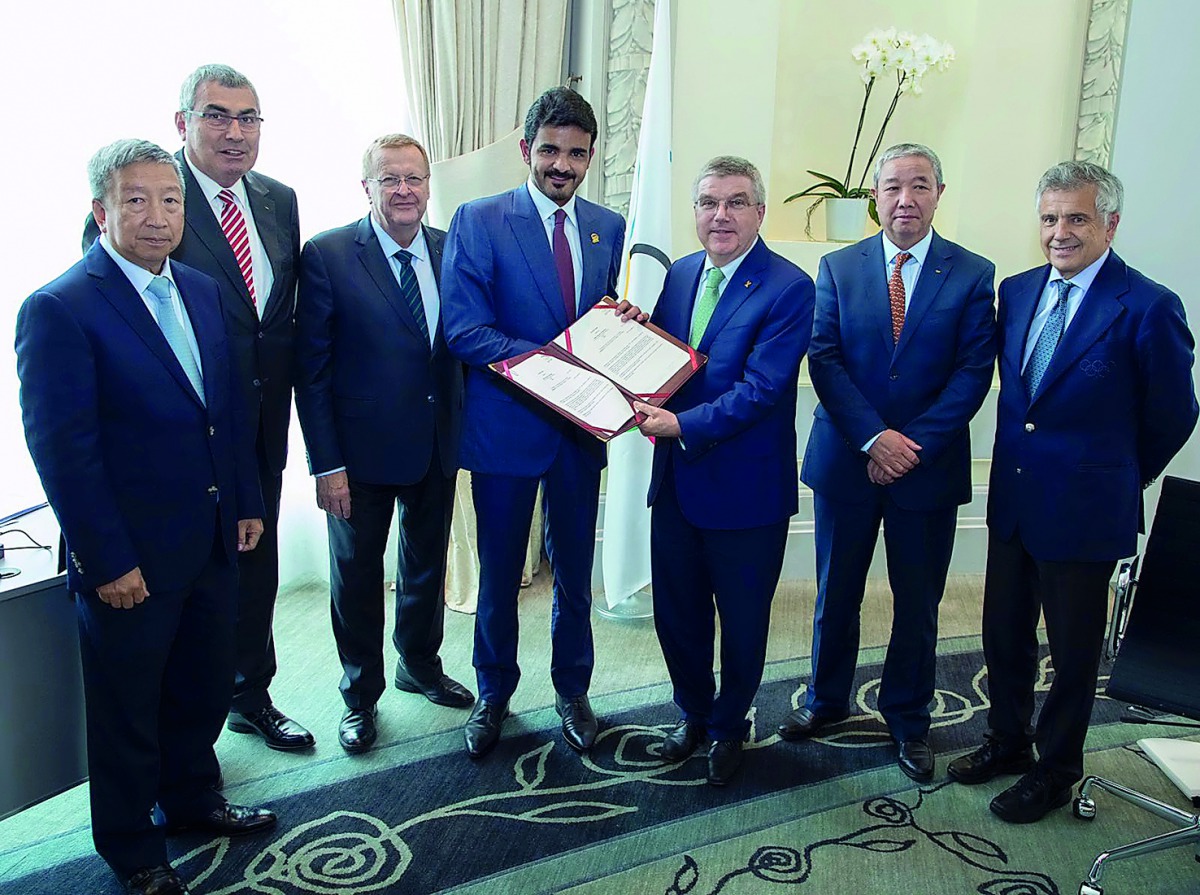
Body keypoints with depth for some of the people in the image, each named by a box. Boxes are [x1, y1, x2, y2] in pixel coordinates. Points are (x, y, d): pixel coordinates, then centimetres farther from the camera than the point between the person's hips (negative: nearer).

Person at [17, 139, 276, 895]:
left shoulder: (203, 292, 7)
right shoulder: (59, 309, -15)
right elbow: (61, 449, -17)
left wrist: (248, 502, 10)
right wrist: (108, 561, -16)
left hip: (213, 542, 6)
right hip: (129, 558, -6)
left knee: (206, 685, 21)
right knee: (127, 709, 13)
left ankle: (192, 799, 45)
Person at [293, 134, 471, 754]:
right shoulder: (327, 255, -11)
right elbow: (311, 367, -11)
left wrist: (464, 434, 0)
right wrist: (326, 463, -15)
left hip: (438, 442, 4)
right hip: (362, 448, -4)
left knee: (428, 565, 20)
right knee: (357, 575, 11)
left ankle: (421, 667, 44)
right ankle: (361, 695, 32)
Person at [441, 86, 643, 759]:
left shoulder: (609, 228, 7)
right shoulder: (478, 221, -6)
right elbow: (465, 330, -14)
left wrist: (627, 321, -10)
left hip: (579, 426, 4)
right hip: (505, 424, -3)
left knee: (575, 569, 14)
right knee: (499, 571, 11)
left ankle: (572, 691, 35)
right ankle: (494, 695, 33)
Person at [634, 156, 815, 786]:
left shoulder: (788, 288, -14)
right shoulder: (680, 274, 7)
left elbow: (761, 389, -22)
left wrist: (684, 424, -30)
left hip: (745, 486, -5)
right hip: (675, 479, 6)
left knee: (742, 620, 13)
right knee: (676, 610, 18)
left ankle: (729, 726, 38)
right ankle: (693, 711, 42)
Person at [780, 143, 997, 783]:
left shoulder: (972, 275, 0)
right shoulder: (838, 268, 3)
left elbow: (973, 372, -6)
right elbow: (825, 359, -5)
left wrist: (913, 444, -16)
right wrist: (874, 437, -16)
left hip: (929, 466, -1)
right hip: (846, 460, 1)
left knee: (918, 603, 11)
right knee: (836, 593, 14)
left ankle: (908, 719, 31)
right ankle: (827, 700, 35)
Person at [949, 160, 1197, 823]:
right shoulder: (1017, 291, 5)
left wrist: (1119, 480, 5)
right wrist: (1020, 460, 11)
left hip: (1084, 508, -5)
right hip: (1013, 498, 6)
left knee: (1073, 651, 12)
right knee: (1004, 635, 17)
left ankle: (1055, 772, 31)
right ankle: (1007, 741, 39)